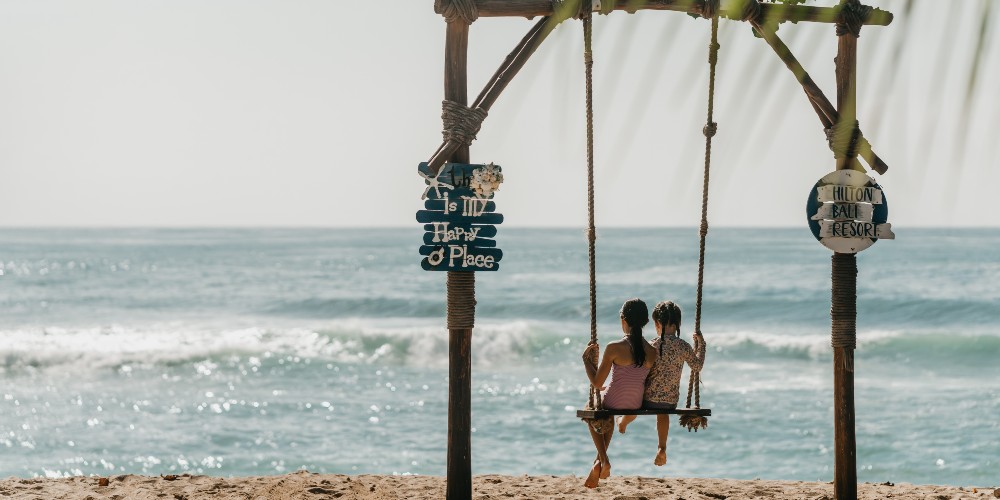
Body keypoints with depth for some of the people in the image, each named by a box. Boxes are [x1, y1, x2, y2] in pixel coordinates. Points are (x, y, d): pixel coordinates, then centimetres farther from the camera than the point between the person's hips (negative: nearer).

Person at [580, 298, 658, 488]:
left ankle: (604, 461, 25)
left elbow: (597, 383, -16)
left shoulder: (614, 348, -20)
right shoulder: (652, 352, -8)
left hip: (612, 404, -4)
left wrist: (587, 359, -1)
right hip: (636, 406, 4)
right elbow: (648, 384, 5)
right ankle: (599, 462, 44)